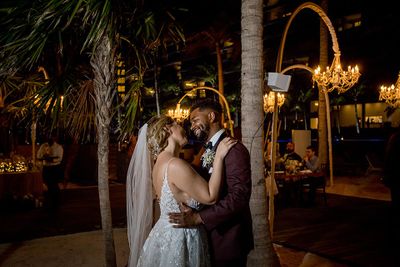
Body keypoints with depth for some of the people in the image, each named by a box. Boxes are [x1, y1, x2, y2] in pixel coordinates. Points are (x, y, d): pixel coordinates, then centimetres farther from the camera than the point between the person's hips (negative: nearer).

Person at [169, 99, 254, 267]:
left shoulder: (234, 149, -19)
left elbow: (239, 195, -27)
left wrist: (199, 217, -28)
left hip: (227, 237, -8)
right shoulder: (207, 151, 11)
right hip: (210, 235, 8)